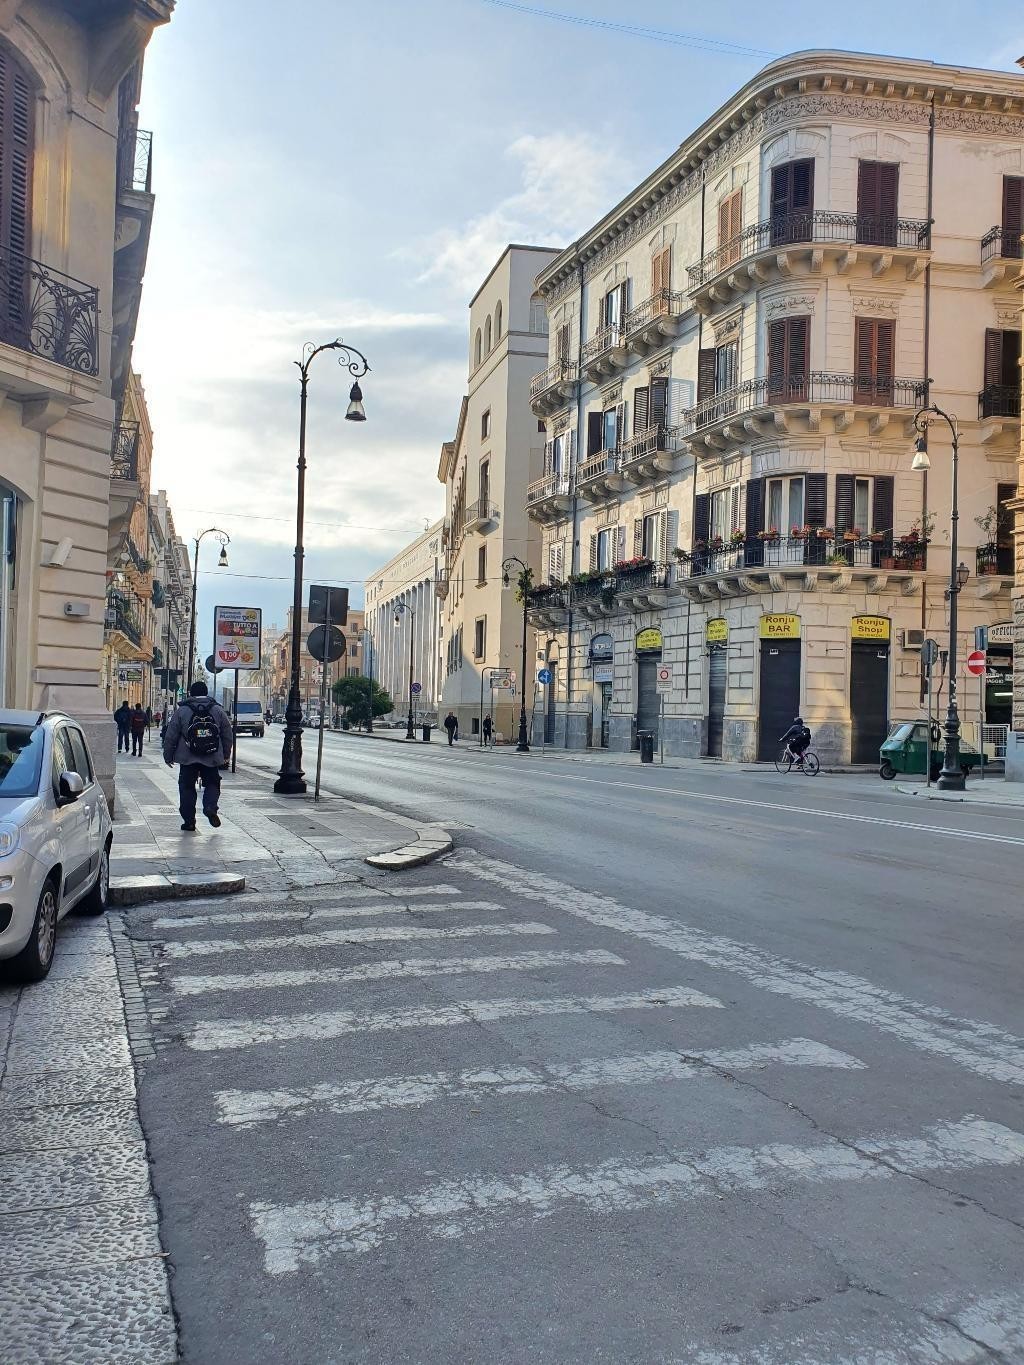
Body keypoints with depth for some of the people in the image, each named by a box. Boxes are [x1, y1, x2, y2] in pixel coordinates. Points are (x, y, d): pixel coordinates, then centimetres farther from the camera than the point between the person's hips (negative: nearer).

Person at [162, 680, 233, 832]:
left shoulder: (182, 711, -1)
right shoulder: (218, 710, 4)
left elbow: (171, 736, 1)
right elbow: (227, 735, 9)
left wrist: (168, 756, 11)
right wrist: (225, 755, 20)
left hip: (188, 758, -1)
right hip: (212, 758, 1)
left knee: (187, 787, 9)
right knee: (212, 784, 14)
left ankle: (189, 821, 9)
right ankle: (210, 807, -12)